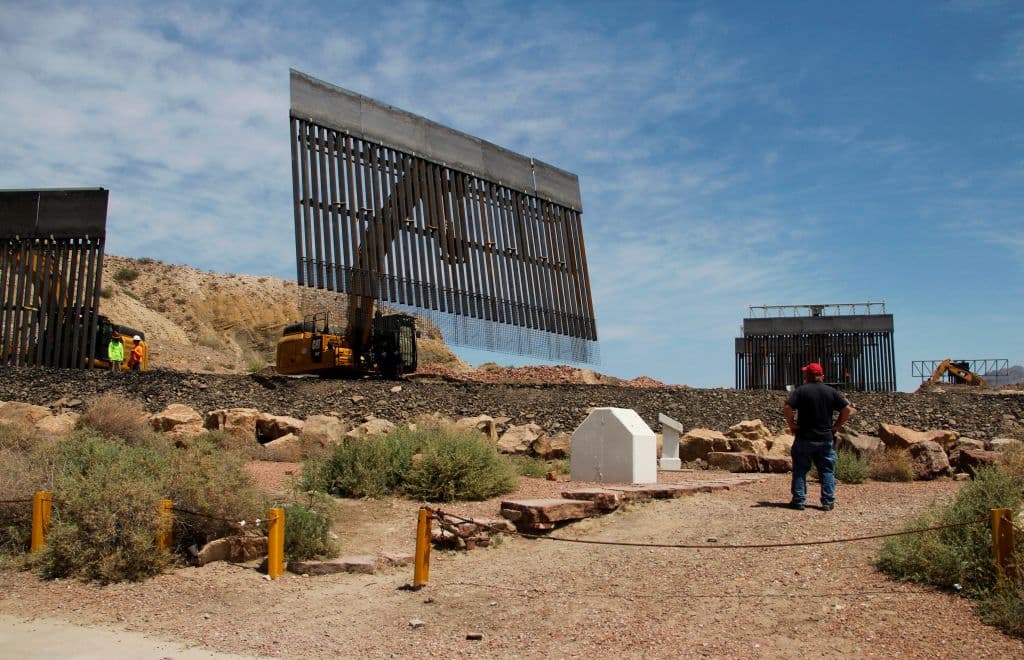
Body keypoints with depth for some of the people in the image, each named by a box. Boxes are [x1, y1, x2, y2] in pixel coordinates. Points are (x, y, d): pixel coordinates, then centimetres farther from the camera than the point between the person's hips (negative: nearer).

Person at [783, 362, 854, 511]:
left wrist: (792, 425, -5)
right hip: (826, 438, 2)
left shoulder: (801, 390, -5)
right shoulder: (831, 391, 4)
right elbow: (848, 409, -1)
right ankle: (828, 501, 6)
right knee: (827, 471, 9)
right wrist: (836, 426, 5)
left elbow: (787, 408, -17)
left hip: (804, 438, -2)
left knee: (800, 470, 5)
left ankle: (799, 500, 4)